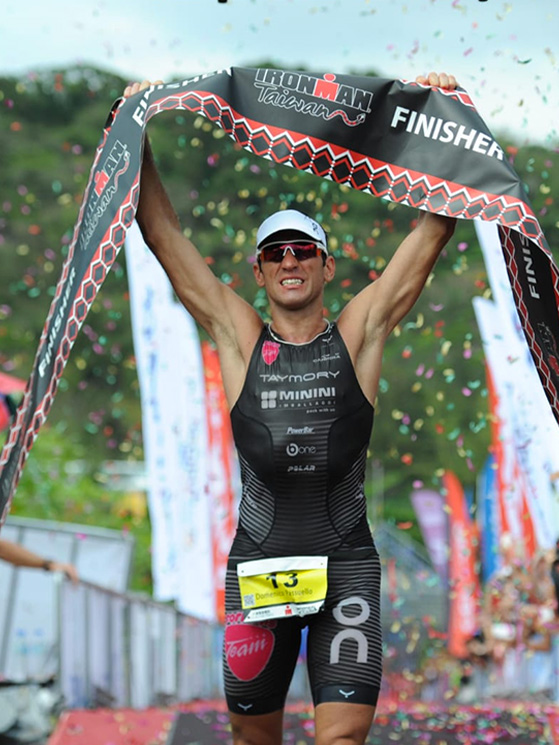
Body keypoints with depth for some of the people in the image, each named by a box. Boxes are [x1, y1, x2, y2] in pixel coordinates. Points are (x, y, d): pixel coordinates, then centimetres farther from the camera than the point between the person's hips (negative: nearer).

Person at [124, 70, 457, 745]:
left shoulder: (359, 334, 3)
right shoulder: (239, 340, 4)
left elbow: (432, 230, 2)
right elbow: (163, 235, 4)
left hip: (346, 563, -1)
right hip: (258, 563, 1)